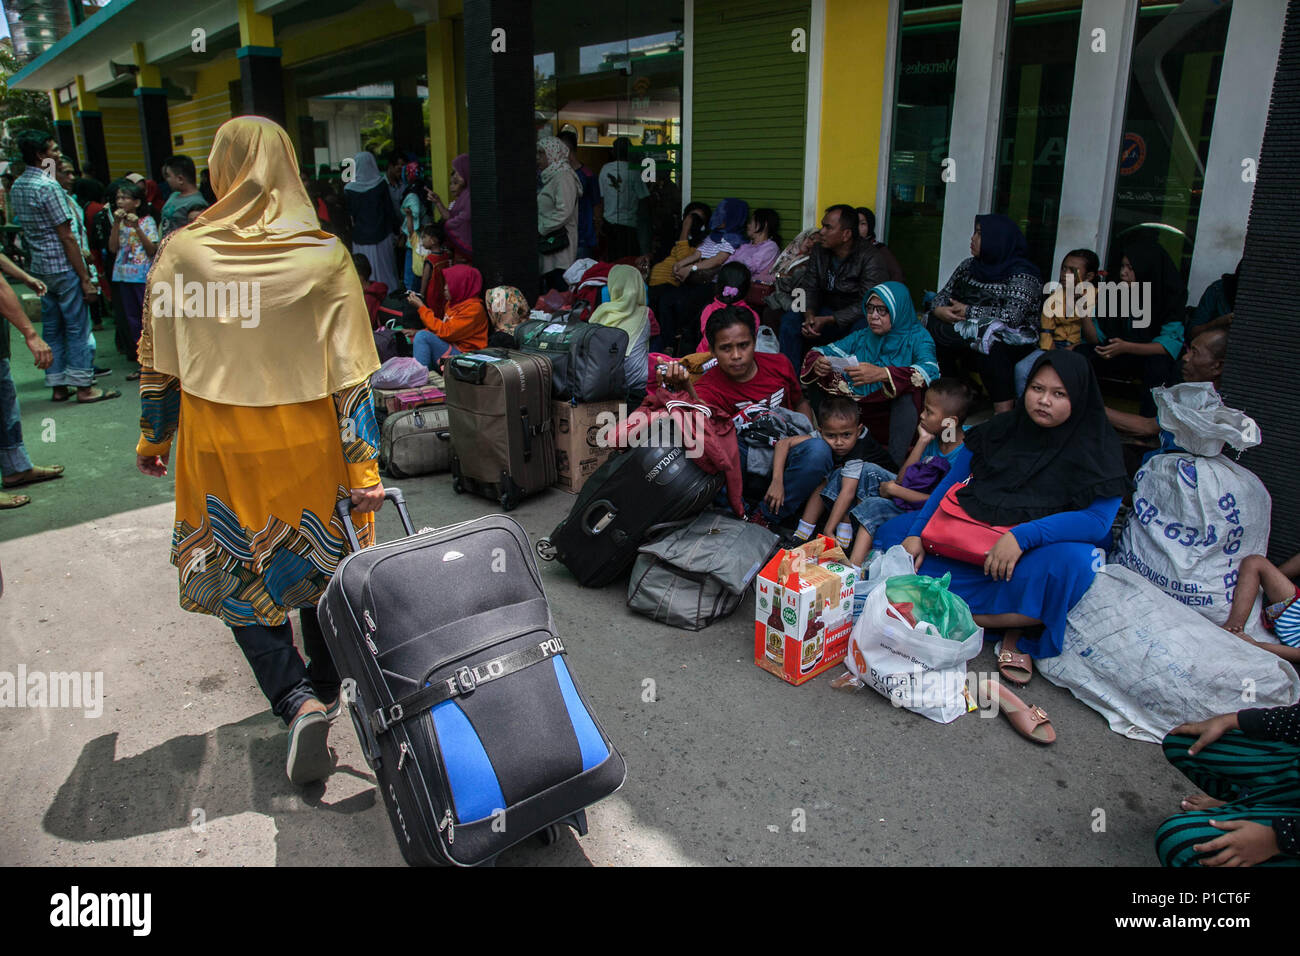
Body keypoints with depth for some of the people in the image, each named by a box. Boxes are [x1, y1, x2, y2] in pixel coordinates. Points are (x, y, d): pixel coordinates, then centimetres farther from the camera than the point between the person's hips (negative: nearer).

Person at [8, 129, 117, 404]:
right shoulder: (48, 186, -15)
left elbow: (22, 224, 17)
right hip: (63, 267, -8)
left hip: (39, 267, 8)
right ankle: (83, 387, 1)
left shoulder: (16, 187, 11)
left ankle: (58, 386, 17)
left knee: (51, 328, 12)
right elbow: (66, 237, -17)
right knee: (77, 327, -2)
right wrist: (85, 278, -15)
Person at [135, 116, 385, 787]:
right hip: (308, 440, 1)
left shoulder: (182, 251, -6)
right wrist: (363, 465, -8)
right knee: (320, 568, 19)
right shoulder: (325, 255, -8)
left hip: (219, 442, 0)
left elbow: (158, 362, 2)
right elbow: (351, 373, -11)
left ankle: (296, 699, -3)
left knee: (237, 578, 13)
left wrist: (153, 438, 16)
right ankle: (324, 693, 35)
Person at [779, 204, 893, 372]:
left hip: (856, 319, -5)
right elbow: (808, 288, 1)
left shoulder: (871, 258, -18)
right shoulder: (819, 251, 3)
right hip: (829, 312, 5)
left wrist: (827, 320, -29)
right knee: (790, 320, -16)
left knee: (861, 329, -39)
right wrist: (809, 315, -22)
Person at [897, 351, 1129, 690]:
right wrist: (916, 534, -4)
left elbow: (1099, 519, -16)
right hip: (976, 552, 4)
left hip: (1039, 555, -3)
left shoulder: (1097, 448, -4)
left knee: (1071, 561, -38)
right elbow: (949, 486, 10)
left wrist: (1023, 536, -29)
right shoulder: (1000, 430, 6)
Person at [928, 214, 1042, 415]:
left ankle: (1004, 412, -38)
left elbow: (1012, 316, -24)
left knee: (988, 339, -38)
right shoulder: (969, 266, 11)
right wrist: (939, 309, -14)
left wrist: (969, 311, -17)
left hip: (1014, 342, -6)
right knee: (933, 325, -16)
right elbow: (944, 294, 11)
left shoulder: (1022, 275, -11)